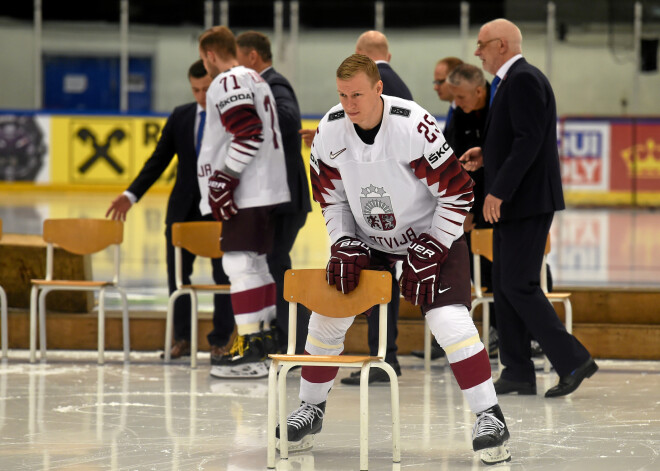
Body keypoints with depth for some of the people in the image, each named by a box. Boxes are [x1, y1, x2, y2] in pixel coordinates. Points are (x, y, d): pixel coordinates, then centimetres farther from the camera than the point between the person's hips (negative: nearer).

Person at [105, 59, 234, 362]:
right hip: (184, 208, 4)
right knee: (177, 273, 7)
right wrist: (132, 195, -3)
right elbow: (159, 160, 7)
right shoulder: (180, 117, 6)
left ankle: (220, 341, 13)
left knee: (224, 275, 2)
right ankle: (182, 338, 19)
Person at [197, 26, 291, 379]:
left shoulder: (227, 84, -12)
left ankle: (249, 351, -15)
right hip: (269, 188, 11)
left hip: (246, 192, -11)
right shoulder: (256, 80, 20)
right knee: (256, 261, 19)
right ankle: (265, 336, 26)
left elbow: (247, 135, -23)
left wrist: (224, 181, -21)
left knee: (239, 263, -11)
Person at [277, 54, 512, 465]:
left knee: (450, 319, -21)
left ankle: (490, 416, -14)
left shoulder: (416, 126, -29)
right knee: (327, 316, 5)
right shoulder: (330, 132, -13)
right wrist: (345, 245, -11)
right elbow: (332, 199, 2)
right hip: (368, 238, 5)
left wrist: (430, 252, -20)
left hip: (432, 232, -5)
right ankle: (311, 409, 24)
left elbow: (457, 193, -21)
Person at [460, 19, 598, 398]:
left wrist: (499, 191, -23)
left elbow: (530, 140, -23)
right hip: (511, 203, 10)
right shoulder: (512, 81, 17)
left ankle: (573, 360, -7)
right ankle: (517, 373, 12)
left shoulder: (524, 80, -15)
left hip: (528, 200, -10)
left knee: (519, 285, -11)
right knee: (505, 285, 9)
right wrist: (487, 155, 10)